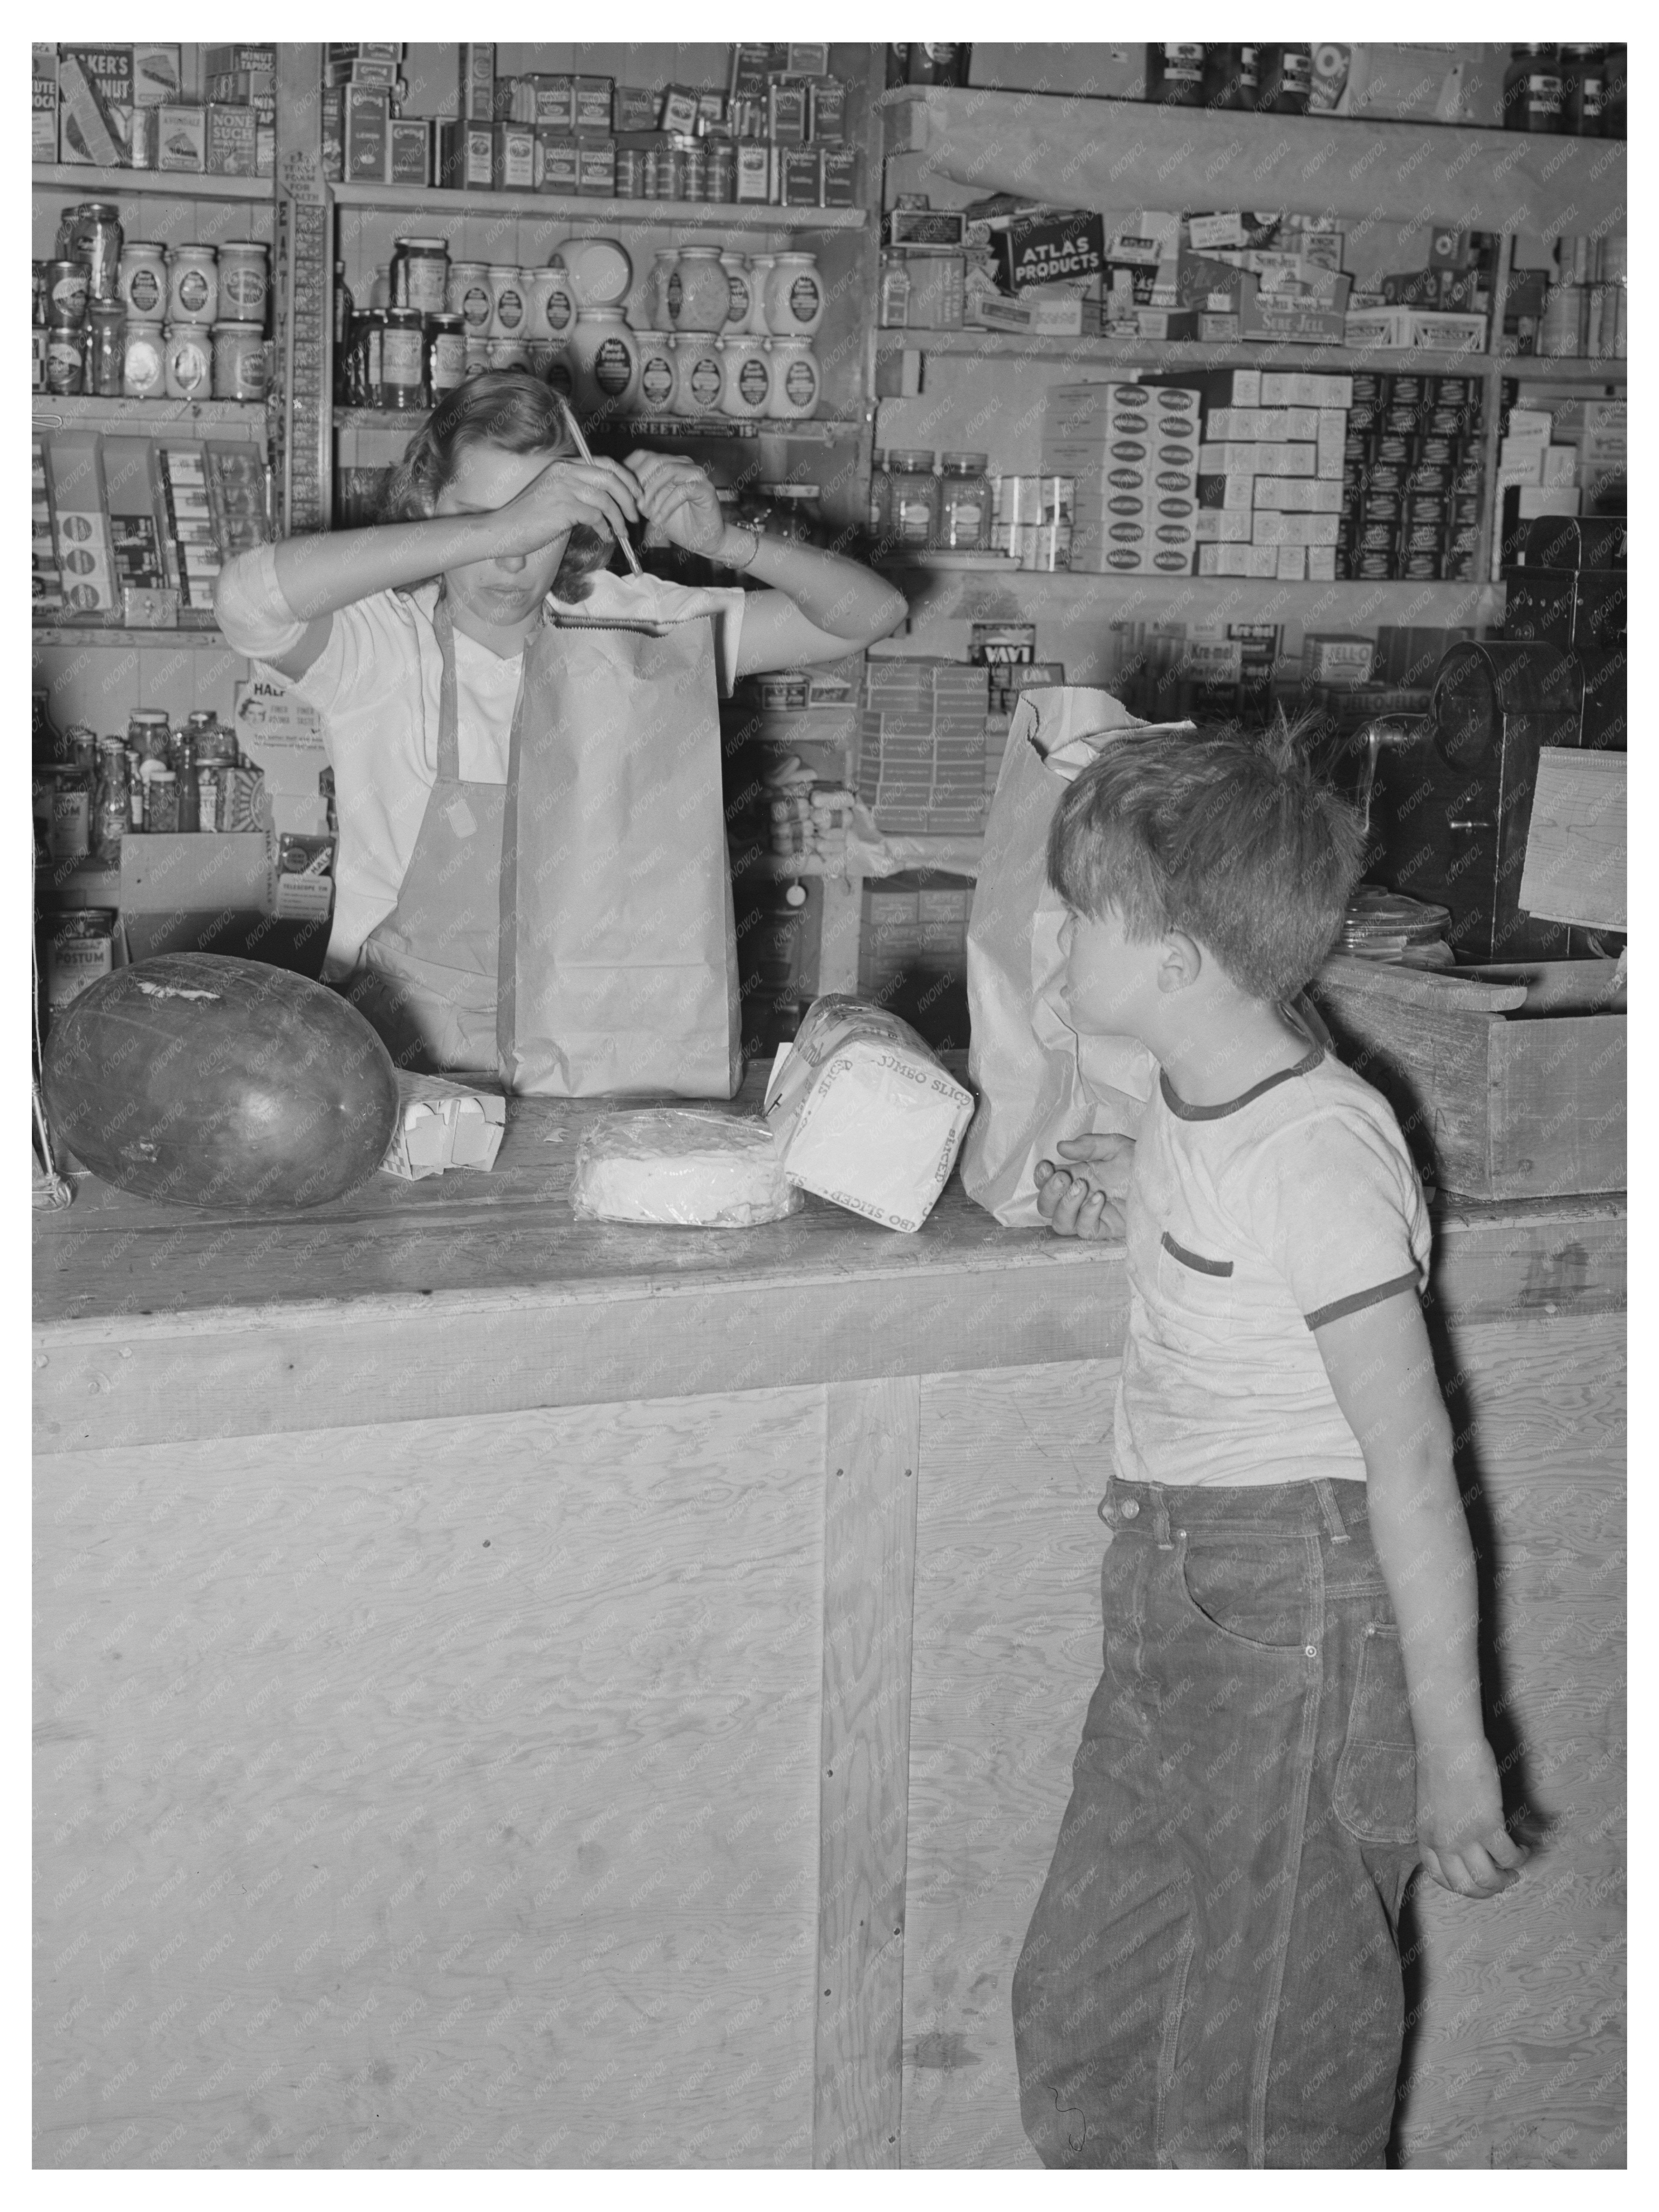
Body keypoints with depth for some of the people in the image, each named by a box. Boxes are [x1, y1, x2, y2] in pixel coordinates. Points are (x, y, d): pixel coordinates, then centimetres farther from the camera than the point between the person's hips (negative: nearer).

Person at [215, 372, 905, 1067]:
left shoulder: (626, 623, 3)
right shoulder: (378, 639, -7)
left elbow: (871, 614, 4)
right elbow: (248, 598, -30)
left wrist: (726, 542, -15)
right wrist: (493, 530, -31)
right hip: (403, 1045, -3)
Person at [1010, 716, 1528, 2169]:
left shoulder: (1315, 1151, -23)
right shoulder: (1194, 1098, 3)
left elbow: (1411, 1464, -20)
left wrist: (1452, 1750, -16)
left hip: (1306, 1623, -9)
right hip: (1175, 1610, 9)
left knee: (1253, 2105, 7)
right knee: (1077, 2021, 20)